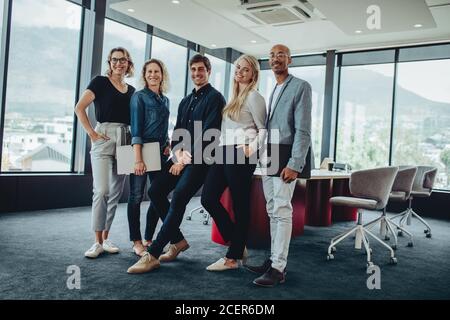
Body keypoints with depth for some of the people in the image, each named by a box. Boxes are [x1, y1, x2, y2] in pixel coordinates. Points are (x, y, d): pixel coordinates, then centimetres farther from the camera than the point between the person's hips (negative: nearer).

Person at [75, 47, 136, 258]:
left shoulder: (131, 90, 16)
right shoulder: (100, 82, 2)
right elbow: (79, 108, -5)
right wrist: (92, 133, -10)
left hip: (125, 141, 5)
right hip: (104, 140, -5)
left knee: (116, 192, 7)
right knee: (101, 191, -14)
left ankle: (105, 238, 17)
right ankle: (98, 242, -5)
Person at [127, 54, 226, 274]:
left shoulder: (215, 98, -4)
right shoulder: (185, 101, 21)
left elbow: (208, 134, -13)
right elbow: (177, 132, 16)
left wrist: (187, 158, -13)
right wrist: (178, 152, -5)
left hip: (200, 159, -8)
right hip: (182, 156, 8)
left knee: (178, 199, -20)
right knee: (155, 191, -2)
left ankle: (152, 255, -16)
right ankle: (177, 240, 12)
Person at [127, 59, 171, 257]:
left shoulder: (165, 100, 15)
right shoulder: (139, 96, -3)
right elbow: (136, 129, -11)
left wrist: (167, 144, 6)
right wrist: (138, 159, -18)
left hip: (160, 153, 7)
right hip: (142, 151, -7)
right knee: (136, 196, 0)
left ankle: (149, 239, 18)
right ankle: (137, 242, 8)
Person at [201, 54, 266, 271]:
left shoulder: (254, 97, -1)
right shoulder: (234, 98, 21)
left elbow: (264, 129, -6)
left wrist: (252, 148, -19)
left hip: (241, 155, -8)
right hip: (224, 152, 9)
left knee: (240, 205, -1)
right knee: (208, 199, 3)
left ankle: (233, 257, 8)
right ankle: (237, 245, 15)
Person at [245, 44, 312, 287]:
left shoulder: (300, 87, -4)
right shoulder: (273, 91, 20)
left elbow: (303, 130, -12)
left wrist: (295, 164, -19)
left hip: (285, 155, -8)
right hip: (268, 155, 8)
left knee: (282, 211, -9)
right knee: (272, 212, 11)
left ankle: (278, 269, -4)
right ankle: (273, 260, 20)